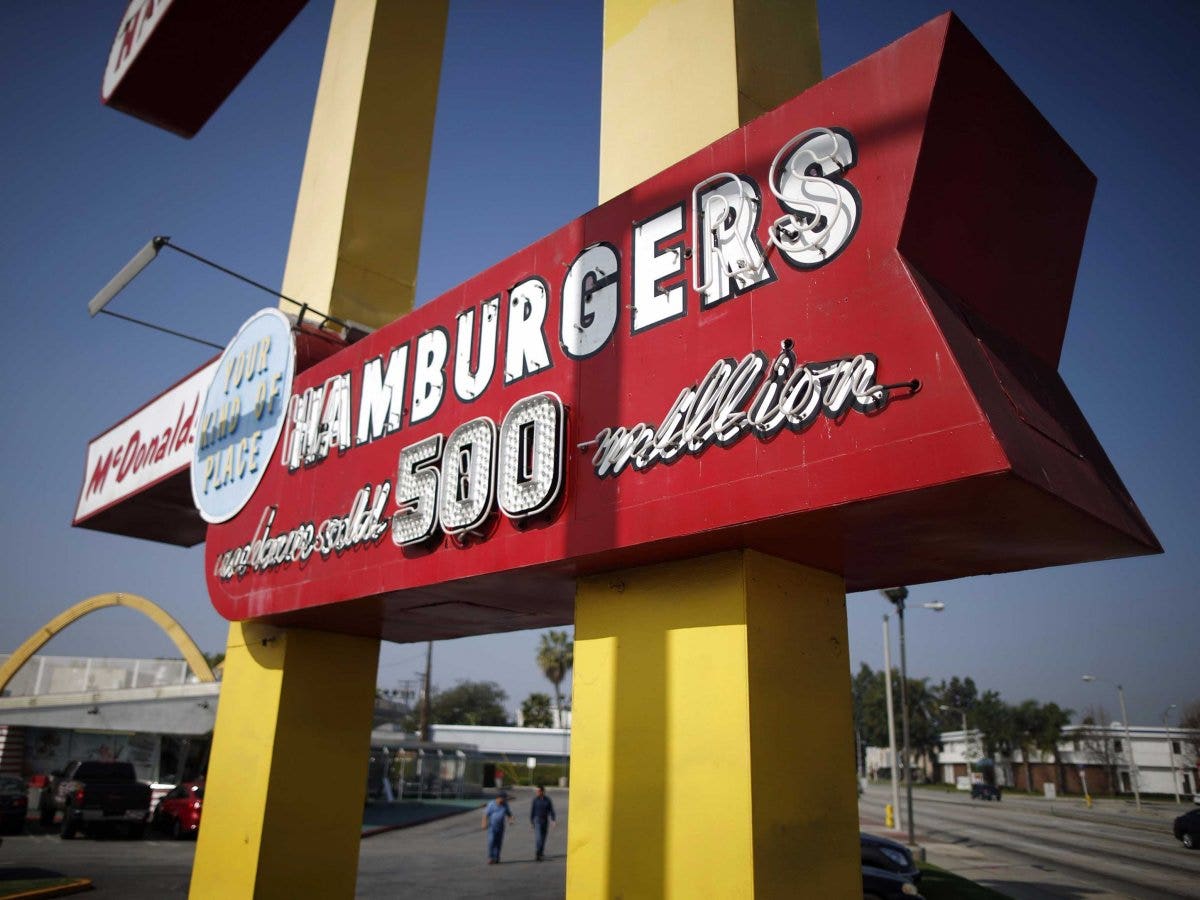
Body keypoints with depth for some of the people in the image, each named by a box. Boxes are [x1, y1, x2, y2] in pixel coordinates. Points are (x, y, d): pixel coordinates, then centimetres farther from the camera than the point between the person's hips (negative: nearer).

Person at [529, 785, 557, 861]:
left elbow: (551, 811, -2)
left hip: (545, 821, 2)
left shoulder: (548, 800, -2)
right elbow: (531, 811, -2)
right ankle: (539, 854, -15)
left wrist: (554, 820, -12)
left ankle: (541, 853, 27)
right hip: (537, 821, -2)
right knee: (538, 838, -14)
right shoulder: (535, 800, -5)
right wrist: (531, 822, -4)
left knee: (543, 838, 10)